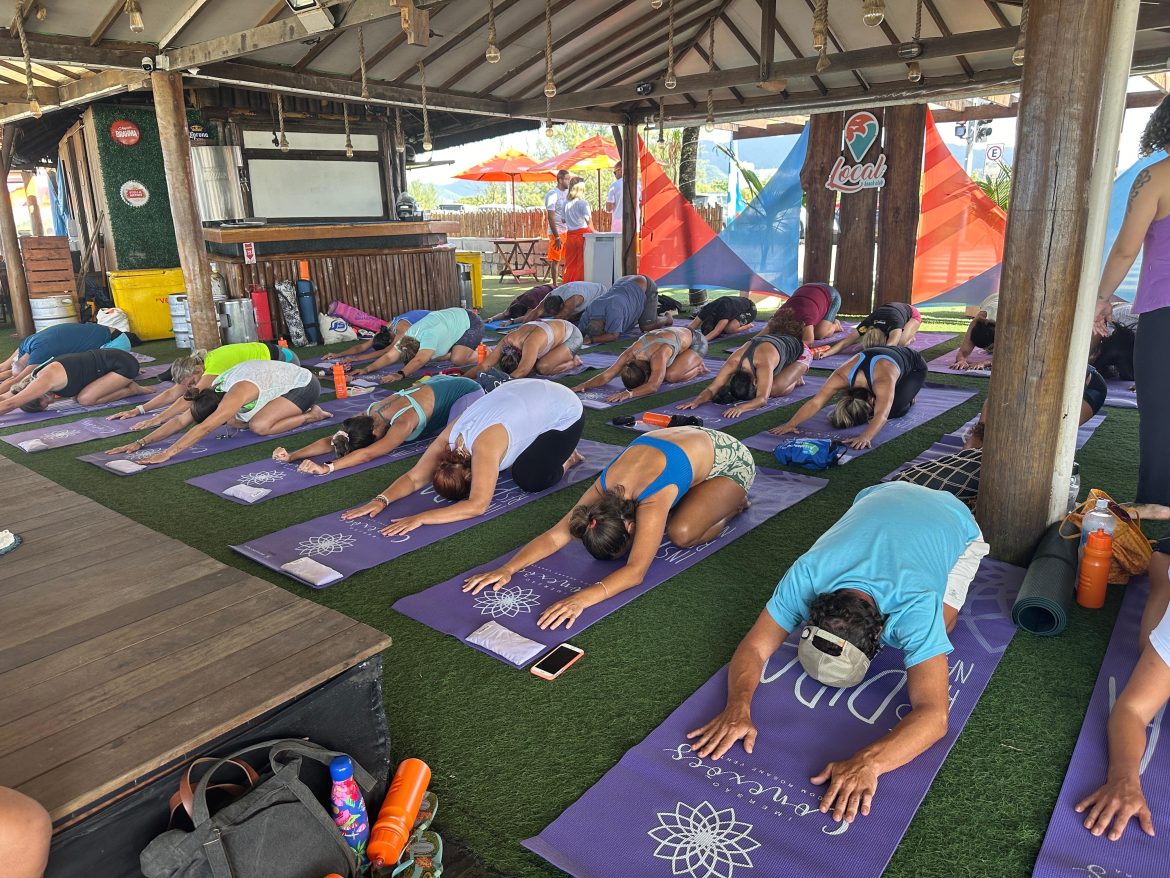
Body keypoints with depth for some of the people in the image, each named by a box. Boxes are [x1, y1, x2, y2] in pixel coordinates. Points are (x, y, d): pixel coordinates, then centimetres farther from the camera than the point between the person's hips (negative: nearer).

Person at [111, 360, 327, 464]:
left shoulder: (236, 393, -34)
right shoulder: (215, 390, -7)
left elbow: (205, 428, -42)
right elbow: (180, 420, -5)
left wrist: (167, 454, -45)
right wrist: (141, 442, -12)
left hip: (305, 385, -10)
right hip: (284, 382, 10)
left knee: (259, 426, -28)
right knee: (234, 422, 0)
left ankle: (311, 415, -6)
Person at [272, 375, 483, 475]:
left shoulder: (403, 422, -41)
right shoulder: (369, 414, -18)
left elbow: (369, 454, -51)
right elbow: (332, 440, -20)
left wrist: (327, 468, -60)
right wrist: (292, 456, -33)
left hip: (466, 391, -8)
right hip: (438, 384, 8)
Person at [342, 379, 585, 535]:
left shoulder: (484, 446, -37)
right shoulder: (448, 438, -16)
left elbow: (477, 505, -43)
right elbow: (414, 477, -14)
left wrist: (421, 518, -47)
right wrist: (381, 500, -31)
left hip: (565, 412, -7)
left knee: (529, 480, -18)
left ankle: (567, 459, 10)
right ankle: (548, 448, 26)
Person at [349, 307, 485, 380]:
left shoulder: (429, 335, -39)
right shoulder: (408, 335, -13)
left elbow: (420, 360, -51)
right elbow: (389, 356, -16)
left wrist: (400, 375, -61)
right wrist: (367, 369, -26)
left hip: (470, 323, -9)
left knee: (457, 359, -28)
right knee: (434, 356, 0)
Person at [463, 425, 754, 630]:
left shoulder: (651, 502, -41)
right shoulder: (603, 489, -22)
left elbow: (635, 571, -46)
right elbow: (557, 534, -24)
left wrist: (583, 598, -60)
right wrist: (508, 568, -37)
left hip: (730, 459, -7)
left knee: (681, 533, -26)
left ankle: (734, 504, 5)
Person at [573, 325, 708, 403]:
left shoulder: (658, 355, -44)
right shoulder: (630, 353, -25)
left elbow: (653, 386, -54)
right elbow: (606, 376, -25)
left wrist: (629, 393, -67)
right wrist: (584, 385, -41)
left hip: (695, 341, -7)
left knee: (670, 376, -28)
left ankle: (698, 366, 4)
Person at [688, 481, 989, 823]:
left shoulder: (916, 608, -47)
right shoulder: (805, 575, -39)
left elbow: (934, 714, -51)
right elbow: (754, 647, -33)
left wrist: (868, 762, -66)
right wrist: (738, 706, -53)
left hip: (953, 520, -2)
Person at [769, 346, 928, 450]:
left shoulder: (882, 381, -47)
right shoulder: (841, 376, -34)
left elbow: (882, 415, -59)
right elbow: (816, 402, -40)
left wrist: (866, 437, -76)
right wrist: (791, 424, -52)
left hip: (914, 367, -4)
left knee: (894, 410, -25)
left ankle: (908, 398, 8)